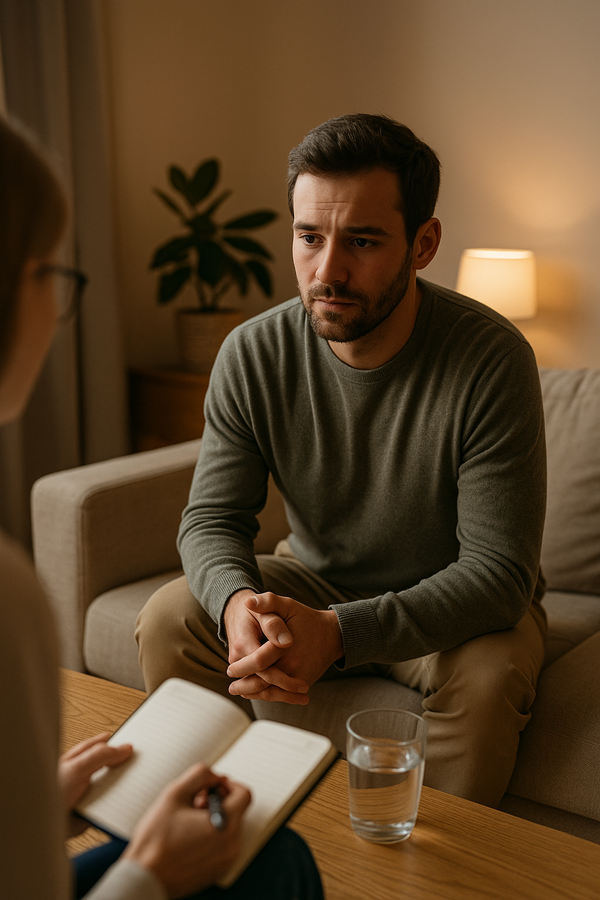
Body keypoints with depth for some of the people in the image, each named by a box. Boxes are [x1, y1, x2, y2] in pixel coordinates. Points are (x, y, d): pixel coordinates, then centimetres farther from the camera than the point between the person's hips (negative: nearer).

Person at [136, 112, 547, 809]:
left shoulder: (491, 359, -26)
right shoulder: (253, 354, -14)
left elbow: (498, 570, -27)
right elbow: (212, 517, -8)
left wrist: (338, 634, -41)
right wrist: (238, 602, -33)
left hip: (455, 604, -3)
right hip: (314, 581, 3)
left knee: (487, 676, -34)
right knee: (167, 621, -15)